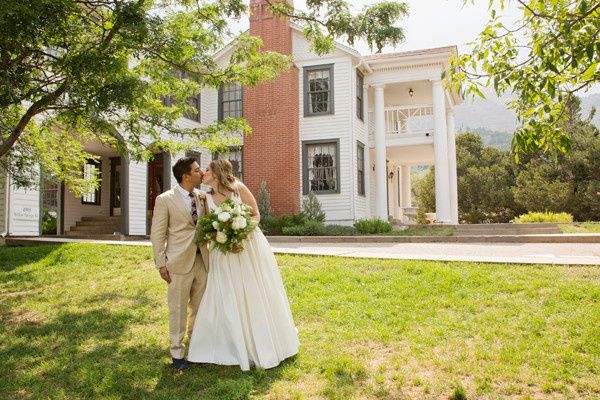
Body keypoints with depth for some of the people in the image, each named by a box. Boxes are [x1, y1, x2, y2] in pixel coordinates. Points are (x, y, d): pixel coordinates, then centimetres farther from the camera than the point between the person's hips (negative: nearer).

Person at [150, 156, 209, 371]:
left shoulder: (202, 197, 8)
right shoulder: (165, 199, -6)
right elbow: (157, 234, -5)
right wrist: (161, 264, -8)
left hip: (202, 259, 5)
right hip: (180, 261, -4)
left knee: (200, 307, 14)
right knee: (178, 309, 6)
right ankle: (177, 353, 20)